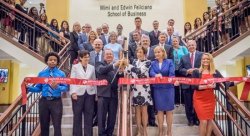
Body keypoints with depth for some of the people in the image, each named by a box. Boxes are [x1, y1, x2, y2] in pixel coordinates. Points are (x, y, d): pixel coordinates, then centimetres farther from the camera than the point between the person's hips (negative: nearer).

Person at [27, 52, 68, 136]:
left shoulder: (61, 74, 2)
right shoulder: (41, 74, 6)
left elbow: (65, 88, -4)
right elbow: (38, 88, 5)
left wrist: (57, 87, -22)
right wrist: (28, 88, -10)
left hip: (56, 102, -2)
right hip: (44, 101, 2)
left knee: (57, 126, 0)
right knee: (44, 126, 12)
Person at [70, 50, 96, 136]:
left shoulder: (92, 67, 12)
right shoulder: (75, 67, 5)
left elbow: (94, 81, 10)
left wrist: (95, 92, 5)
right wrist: (73, 92, -13)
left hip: (90, 94, 2)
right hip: (78, 93, -2)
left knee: (89, 115, 5)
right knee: (77, 115, 5)